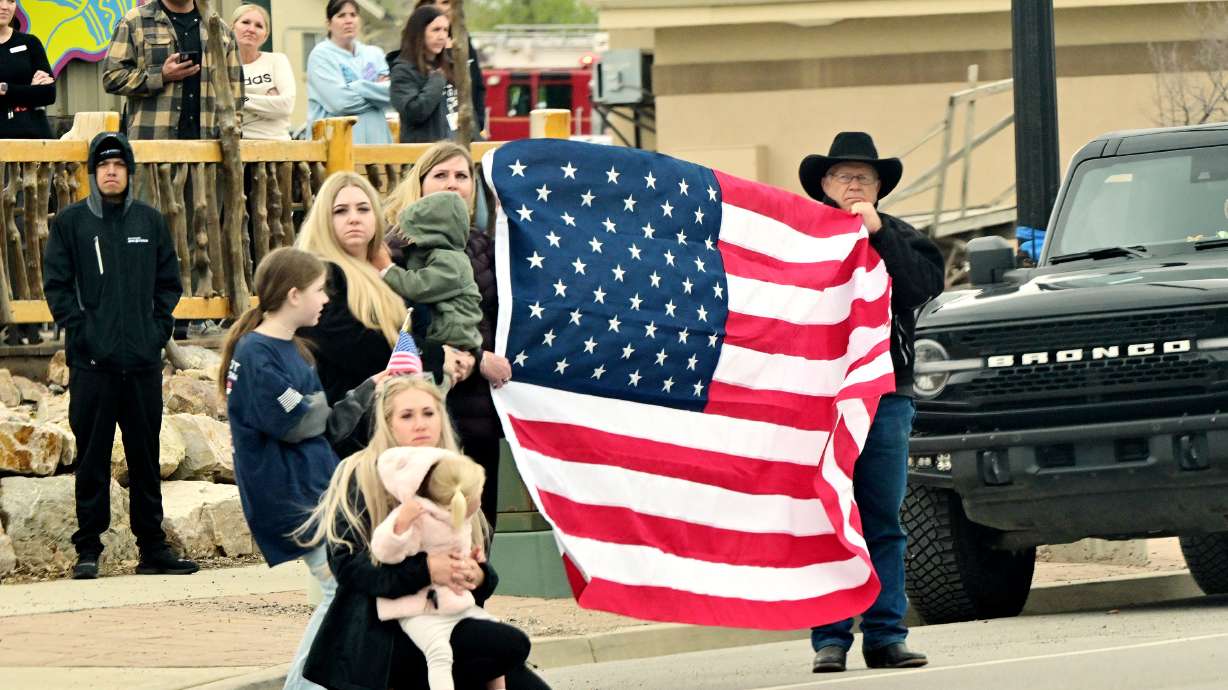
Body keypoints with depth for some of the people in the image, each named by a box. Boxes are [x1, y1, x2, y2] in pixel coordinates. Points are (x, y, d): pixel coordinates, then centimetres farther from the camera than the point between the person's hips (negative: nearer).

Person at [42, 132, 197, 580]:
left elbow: (168, 282, 14)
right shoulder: (70, 223, 3)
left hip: (143, 359, 3)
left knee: (145, 457, 7)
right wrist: (80, 329, -10)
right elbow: (56, 284, 0)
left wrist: (159, 327, 1)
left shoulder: (151, 222, 11)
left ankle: (153, 547, 12)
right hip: (92, 361, -3)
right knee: (92, 456, -2)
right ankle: (88, 548, 1)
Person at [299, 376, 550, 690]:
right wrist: (425, 571, -25)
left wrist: (478, 575, -14)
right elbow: (345, 562, -14)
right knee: (510, 645, -21)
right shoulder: (361, 476, -3)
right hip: (381, 634, -6)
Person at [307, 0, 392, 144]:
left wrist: (361, 89, -11)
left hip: (374, 139, 5)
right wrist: (377, 90, 0)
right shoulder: (321, 55, -1)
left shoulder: (374, 54, 16)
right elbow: (339, 101, -13)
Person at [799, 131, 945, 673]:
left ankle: (885, 635, 7)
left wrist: (877, 234, -12)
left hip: (885, 394, 2)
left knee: (883, 522, 4)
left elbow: (924, 285, -7)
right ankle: (830, 638, 1)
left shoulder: (899, 238, 12)